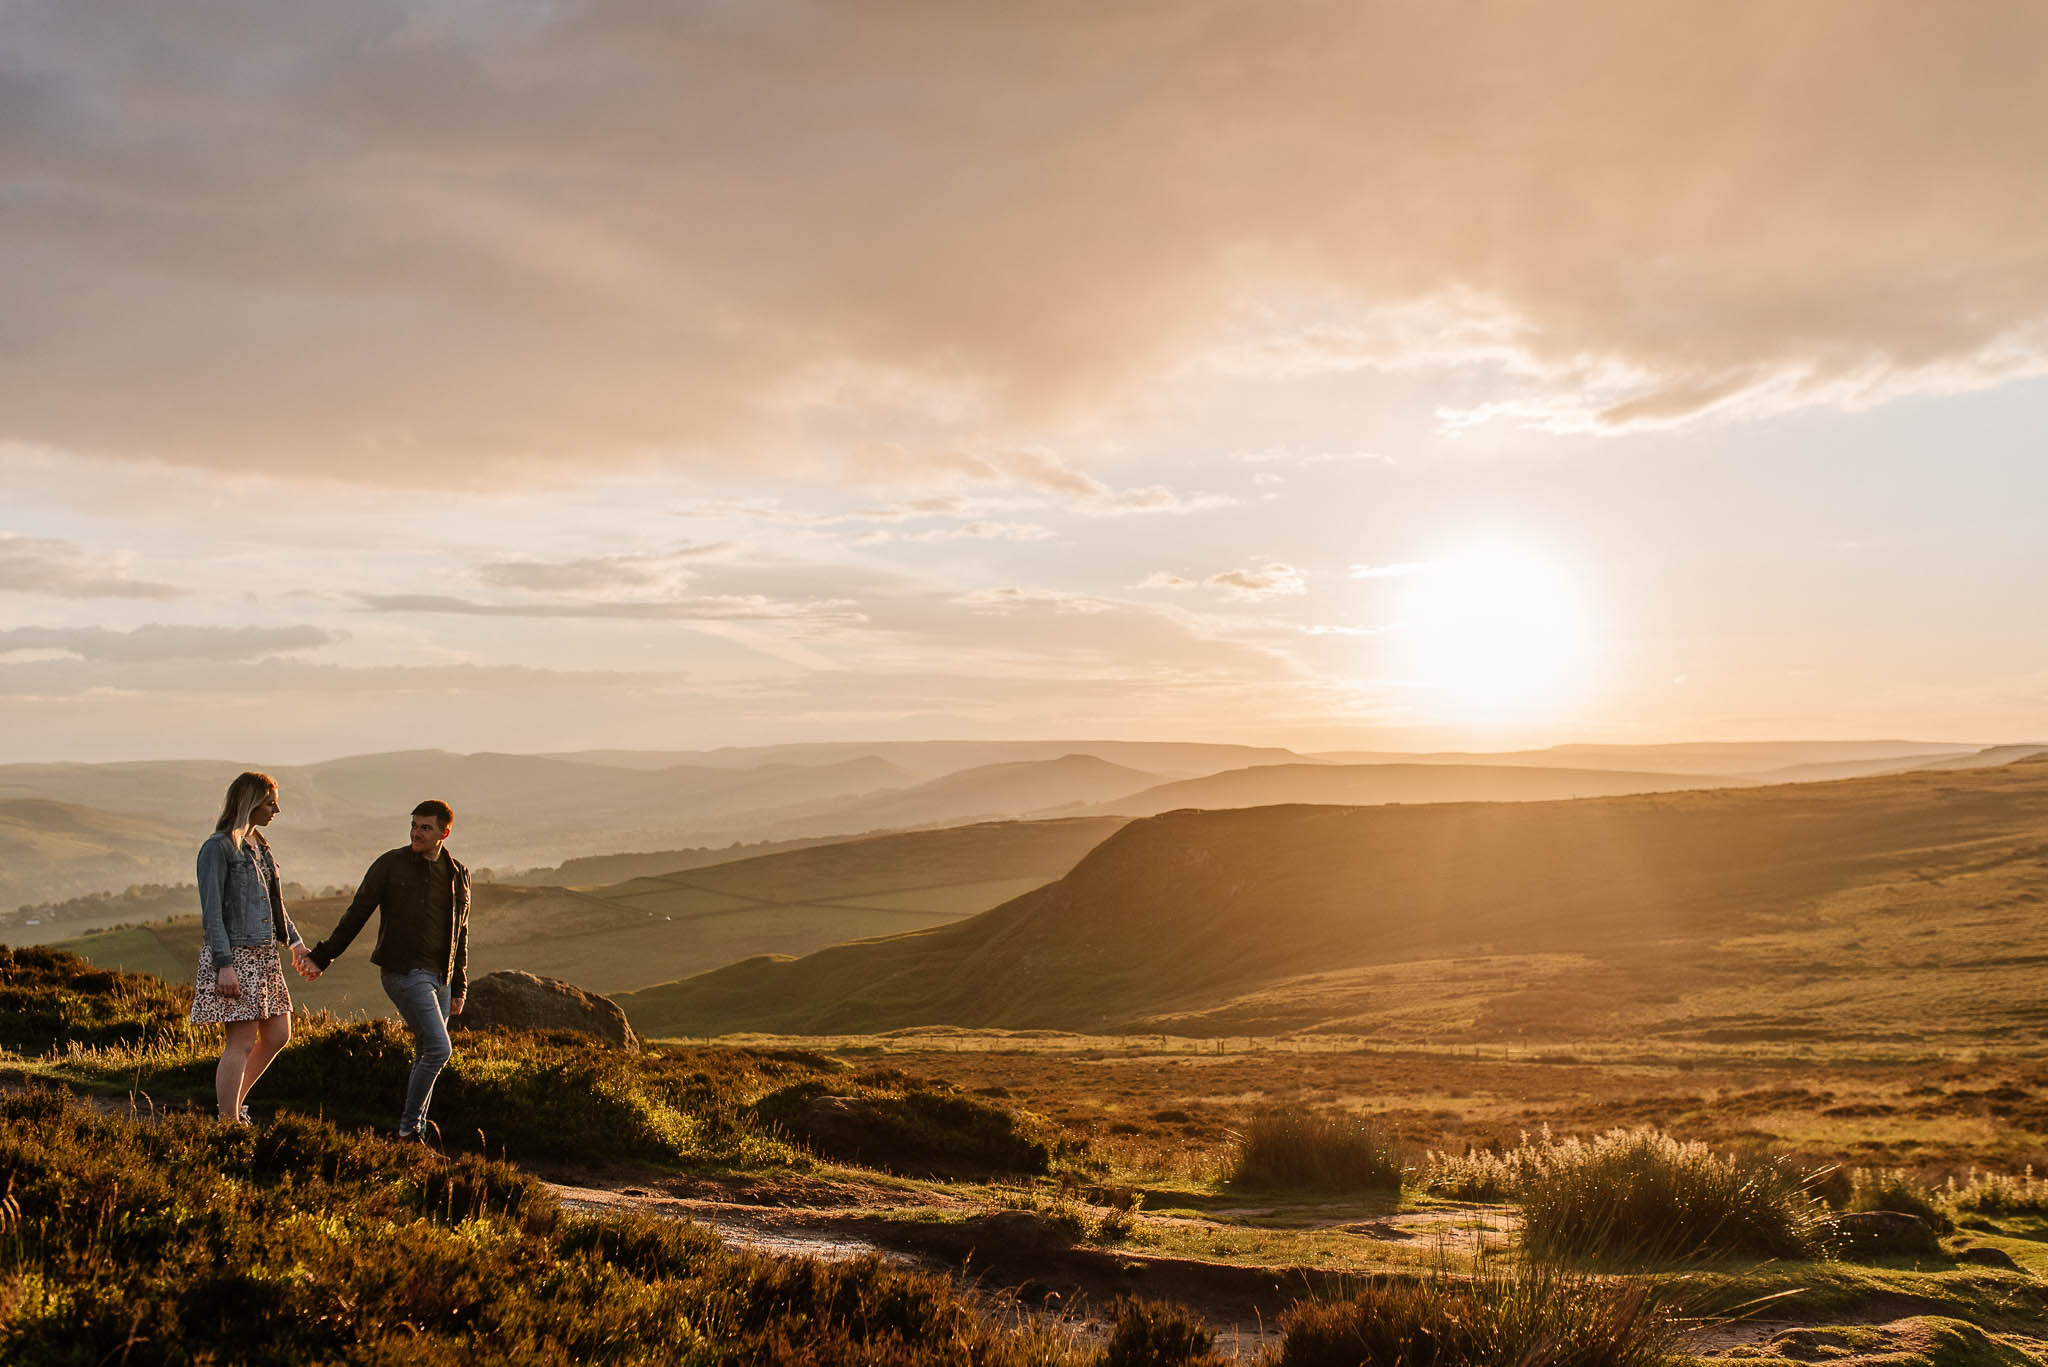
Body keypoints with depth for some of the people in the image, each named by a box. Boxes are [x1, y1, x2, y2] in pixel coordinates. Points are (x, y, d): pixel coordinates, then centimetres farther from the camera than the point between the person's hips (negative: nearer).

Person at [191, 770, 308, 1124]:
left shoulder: (258, 845, 15)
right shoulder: (217, 848, -11)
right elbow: (211, 912, -15)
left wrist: (294, 940, 22)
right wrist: (225, 965, -20)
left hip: (264, 954, 9)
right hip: (234, 954, -9)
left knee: (278, 1035, 9)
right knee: (241, 1043, -6)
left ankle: (232, 1100, 24)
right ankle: (229, 1122, 2)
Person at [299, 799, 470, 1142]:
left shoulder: (457, 874, 10)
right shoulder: (390, 865, -4)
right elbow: (356, 914, 0)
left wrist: (458, 988, 18)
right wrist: (321, 956, -3)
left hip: (440, 978, 6)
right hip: (405, 972, -6)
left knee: (426, 1057, 8)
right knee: (438, 1049, -16)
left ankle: (415, 1137, 16)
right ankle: (409, 1129, -4)